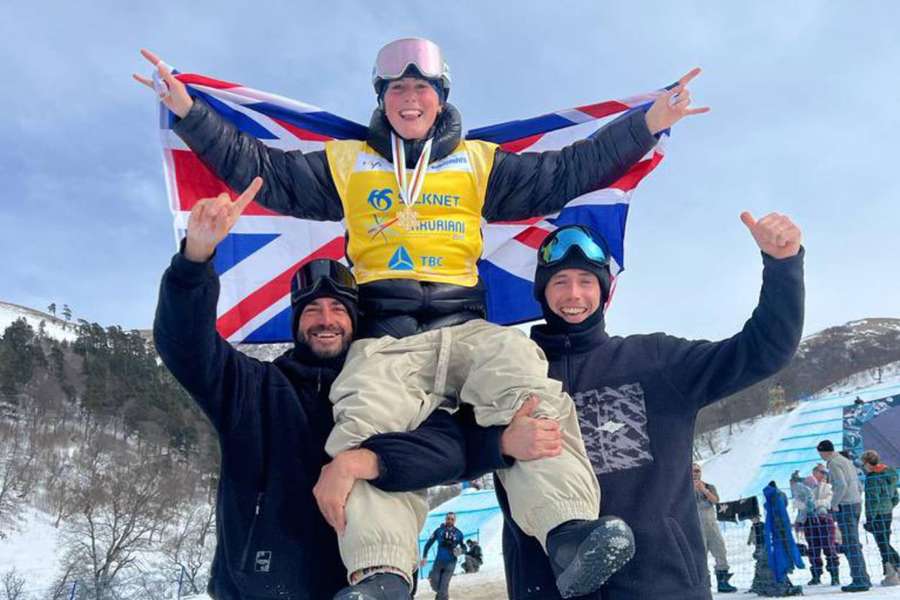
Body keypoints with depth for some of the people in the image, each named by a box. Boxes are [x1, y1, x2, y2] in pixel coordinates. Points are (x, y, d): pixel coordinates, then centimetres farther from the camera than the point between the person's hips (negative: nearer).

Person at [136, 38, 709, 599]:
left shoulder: (479, 162, 24)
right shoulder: (346, 162, 24)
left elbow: (567, 172, 20)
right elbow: (259, 169, 21)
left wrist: (646, 124, 15)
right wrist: (190, 112, 14)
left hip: (466, 326, 1)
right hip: (384, 337, 0)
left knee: (528, 389, -31)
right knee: (367, 424, -31)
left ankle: (571, 533, -41)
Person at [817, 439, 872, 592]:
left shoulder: (833, 463, -11)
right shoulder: (847, 461, 18)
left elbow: (841, 485, -24)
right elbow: (858, 486, 21)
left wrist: (834, 503, -15)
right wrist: (856, 503, 20)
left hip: (844, 506, -9)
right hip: (856, 504, 9)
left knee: (851, 545, -7)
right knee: (854, 544, 14)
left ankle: (859, 580, -7)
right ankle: (863, 578, 16)